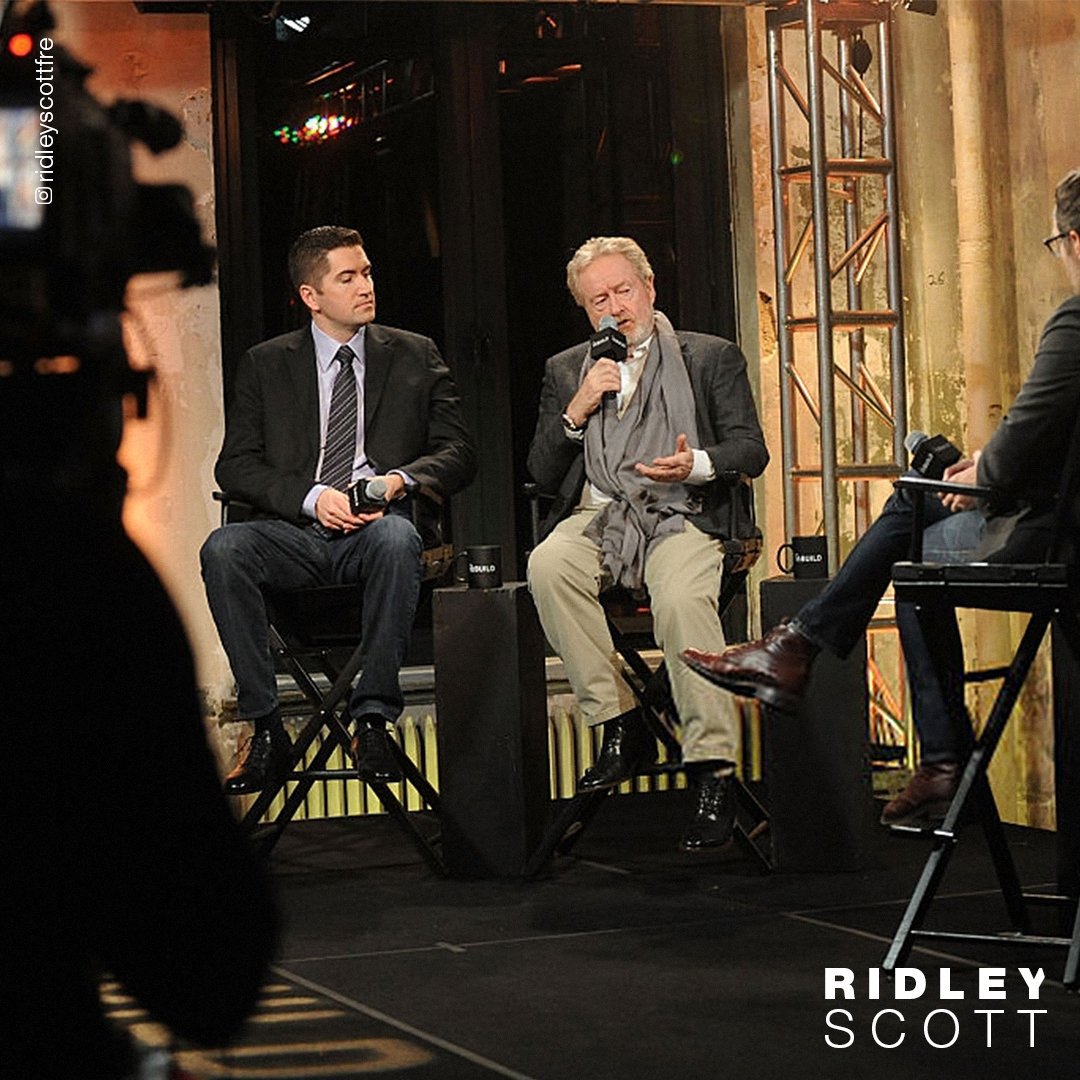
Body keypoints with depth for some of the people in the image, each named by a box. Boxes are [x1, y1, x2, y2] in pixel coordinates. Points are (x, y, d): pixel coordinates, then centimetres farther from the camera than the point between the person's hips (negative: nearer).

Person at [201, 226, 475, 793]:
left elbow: (458, 453, 11)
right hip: (294, 531, 1)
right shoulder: (265, 364, 13)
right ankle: (265, 728, -27)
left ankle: (373, 718, -31)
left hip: (377, 528, -1)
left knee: (397, 538, -37)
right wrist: (312, 497, -12)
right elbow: (235, 466, 6)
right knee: (222, 550, -31)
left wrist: (399, 480, -11)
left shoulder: (415, 356, 15)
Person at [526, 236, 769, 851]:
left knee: (683, 597, -36)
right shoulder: (566, 372, 22)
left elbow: (752, 450, 5)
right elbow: (543, 475, 15)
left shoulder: (711, 358, 15)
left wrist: (696, 465, -16)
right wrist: (578, 409, 0)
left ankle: (715, 773, -35)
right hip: (598, 516, 3)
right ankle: (621, 726, -25)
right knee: (548, 566, -33)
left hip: (681, 517, -2)